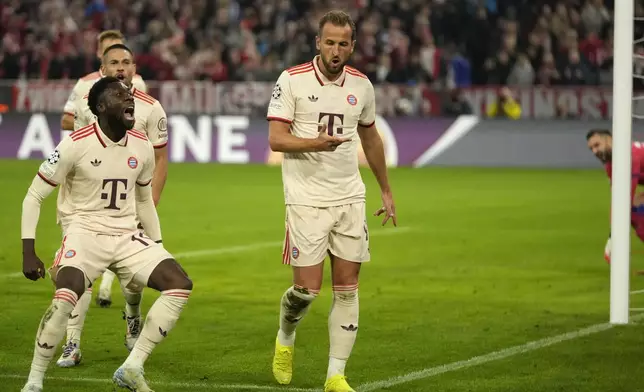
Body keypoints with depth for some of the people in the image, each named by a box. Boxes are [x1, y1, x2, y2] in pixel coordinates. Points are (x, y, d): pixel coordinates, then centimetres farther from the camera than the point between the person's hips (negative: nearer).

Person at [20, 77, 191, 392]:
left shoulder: (142, 147, 4)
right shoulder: (77, 144, -12)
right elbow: (34, 196, -6)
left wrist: (158, 247, 20)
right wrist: (28, 253, -12)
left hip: (126, 236, 6)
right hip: (84, 231, -6)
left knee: (179, 284, -11)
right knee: (66, 297, -33)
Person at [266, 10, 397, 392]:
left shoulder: (361, 85, 6)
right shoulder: (292, 80, -7)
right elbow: (276, 139, -11)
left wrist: (386, 190, 25)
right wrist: (316, 143, -28)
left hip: (350, 198, 4)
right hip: (306, 198, -4)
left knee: (347, 288, 0)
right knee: (308, 287, -7)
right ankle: (286, 338, 25)